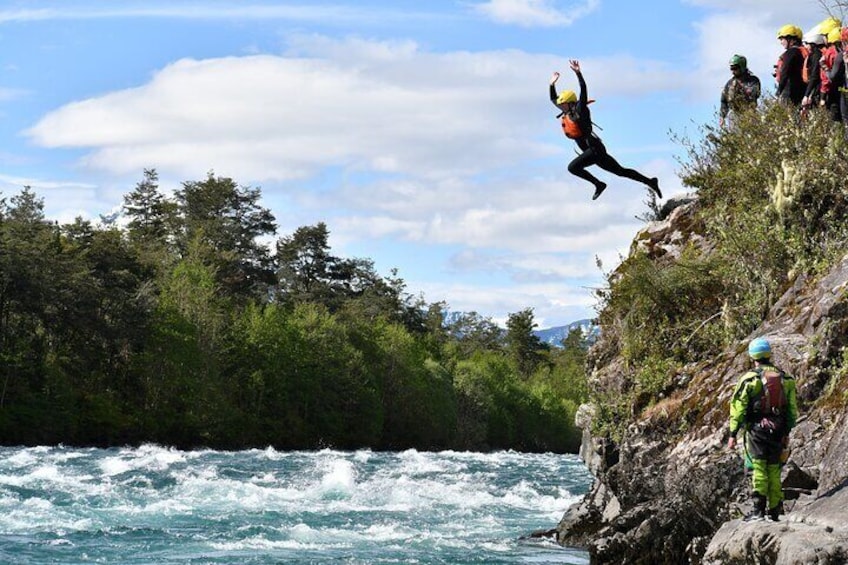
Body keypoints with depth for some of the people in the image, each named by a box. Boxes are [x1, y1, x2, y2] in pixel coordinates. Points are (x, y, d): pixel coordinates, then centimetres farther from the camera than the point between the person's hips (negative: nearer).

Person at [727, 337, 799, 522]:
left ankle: (759, 510, -12)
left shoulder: (750, 379, -6)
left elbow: (738, 408, -6)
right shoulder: (784, 379, 8)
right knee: (774, 469, 11)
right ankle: (775, 511, 14)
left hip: (757, 429, -4)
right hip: (778, 431, 4)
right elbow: (792, 408, 12)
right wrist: (787, 432, 21)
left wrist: (733, 434, -1)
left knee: (758, 468, -5)